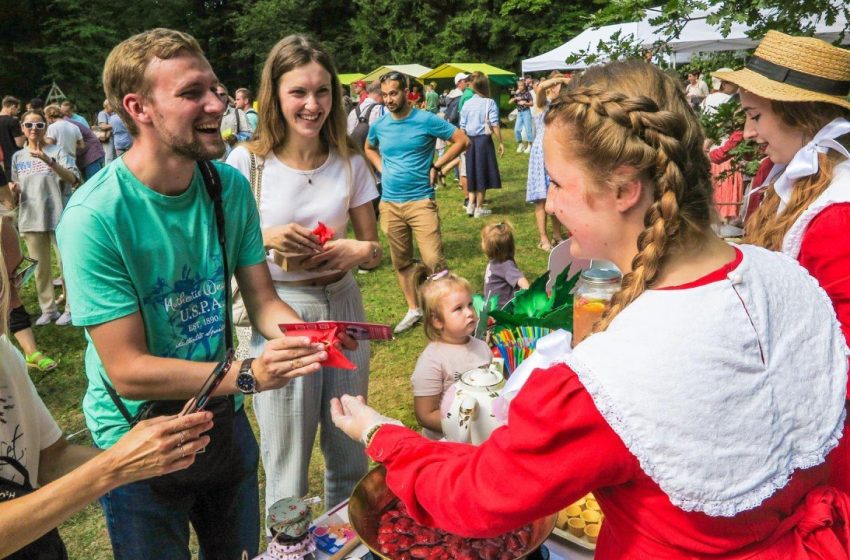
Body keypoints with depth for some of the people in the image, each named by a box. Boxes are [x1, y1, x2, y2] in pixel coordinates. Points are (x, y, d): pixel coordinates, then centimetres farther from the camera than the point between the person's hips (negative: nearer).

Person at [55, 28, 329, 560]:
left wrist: (310, 339, -26)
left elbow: (263, 300, -5)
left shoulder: (230, 186, -10)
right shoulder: (95, 217, -26)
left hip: (225, 418, 5)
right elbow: (128, 370, -25)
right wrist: (248, 373, -36)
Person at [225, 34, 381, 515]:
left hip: (343, 309, 3)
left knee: (351, 460, 17)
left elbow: (374, 248, 6)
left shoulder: (350, 162, 0)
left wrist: (362, 251, -17)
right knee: (287, 471, 9)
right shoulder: (247, 161, -9)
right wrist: (266, 239, -21)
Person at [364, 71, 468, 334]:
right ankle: (413, 310, 27)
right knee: (401, 262, 13)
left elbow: (462, 140, -5)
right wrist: (382, 169, 9)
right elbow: (369, 148, 27)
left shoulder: (426, 120, -8)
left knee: (433, 261, -9)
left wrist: (435, 166, -7)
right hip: (389, 203, 5)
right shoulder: (378, 126, 5)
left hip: (420, 201, -4)